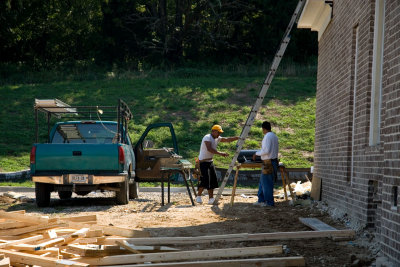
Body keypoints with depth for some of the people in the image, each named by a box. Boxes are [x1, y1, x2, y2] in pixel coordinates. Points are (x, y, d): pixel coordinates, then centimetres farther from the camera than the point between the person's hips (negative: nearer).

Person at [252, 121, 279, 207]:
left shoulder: (267, 136, -16)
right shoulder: (274, 136, 13)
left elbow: (266, 150, -23)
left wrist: (257, 153, -9)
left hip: (268, 162, -10)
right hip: (274, 160, 10)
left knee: (267, 183, -2)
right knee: (262, 181, 16)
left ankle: (269, 202, 4)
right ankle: (261, 200, 21)